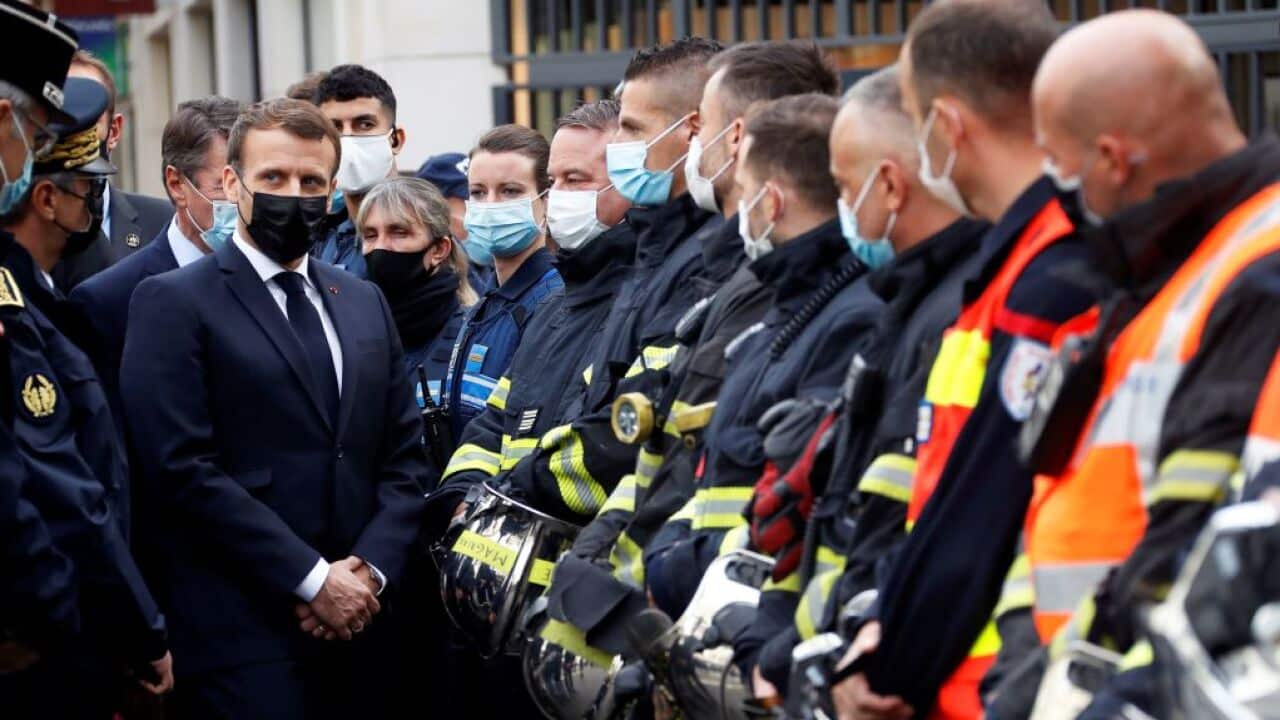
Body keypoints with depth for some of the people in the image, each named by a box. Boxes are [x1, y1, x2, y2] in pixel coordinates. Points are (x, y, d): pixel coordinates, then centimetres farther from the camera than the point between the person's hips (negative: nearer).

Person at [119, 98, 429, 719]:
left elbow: (404, 457, 14)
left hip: (361, 628, 5)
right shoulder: (172, 302, -2)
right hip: (244, 640, -5)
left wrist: (371, 571, -3)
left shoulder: (364, 302, 17)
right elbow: (183, 468, -11)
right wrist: (312, 579, -13)